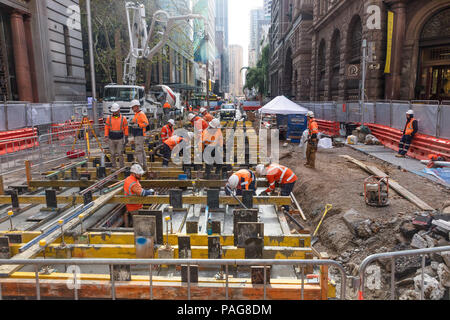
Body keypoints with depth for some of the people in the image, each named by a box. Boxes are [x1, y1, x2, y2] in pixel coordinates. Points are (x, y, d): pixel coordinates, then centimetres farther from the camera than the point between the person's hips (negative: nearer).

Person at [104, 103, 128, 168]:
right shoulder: (109, 118, 2)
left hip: (120, 139, -2)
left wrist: (126, 138, 1)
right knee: (112, 154, 5)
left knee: (120, 154, -2)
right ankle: (114, 167, 17)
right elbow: (106, 128, 2)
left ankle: (122, 167, 9)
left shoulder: (123, 118, -2)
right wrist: (106, 137, -7)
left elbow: (126, 128, 2)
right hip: (111, 139, 2)